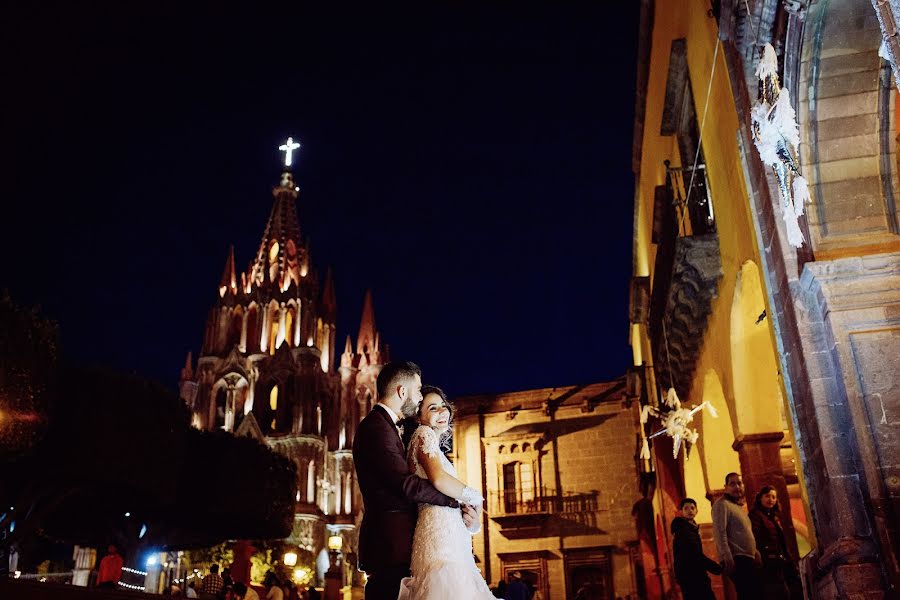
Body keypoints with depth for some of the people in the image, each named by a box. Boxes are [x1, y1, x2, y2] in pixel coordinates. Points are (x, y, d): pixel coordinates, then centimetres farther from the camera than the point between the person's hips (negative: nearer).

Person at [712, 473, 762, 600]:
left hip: (748, 559, 10)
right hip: (737, 559, -10)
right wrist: (727, 558, -26)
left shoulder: (739, 506, 22)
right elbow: (719, 532, -18)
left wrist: (755, 552, 17)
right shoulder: (722, 504, -8)